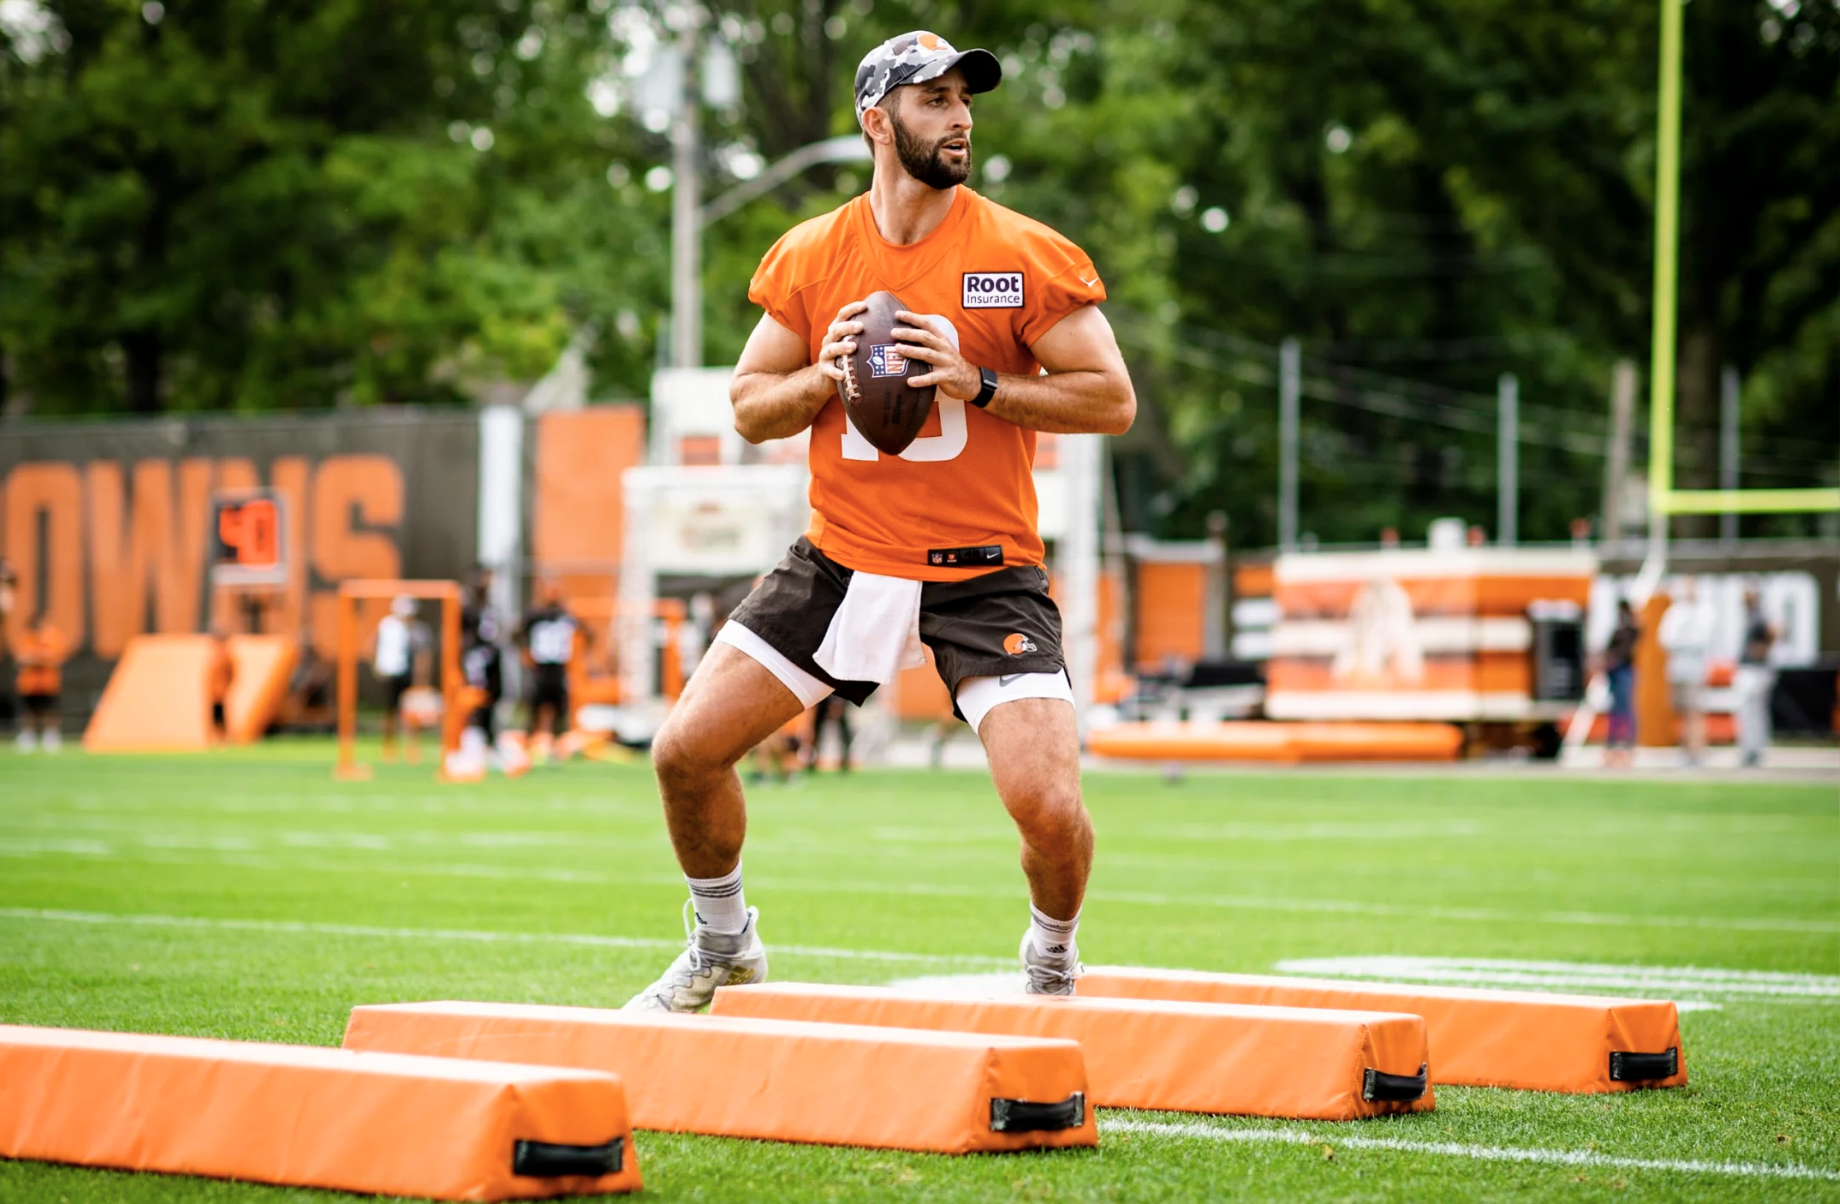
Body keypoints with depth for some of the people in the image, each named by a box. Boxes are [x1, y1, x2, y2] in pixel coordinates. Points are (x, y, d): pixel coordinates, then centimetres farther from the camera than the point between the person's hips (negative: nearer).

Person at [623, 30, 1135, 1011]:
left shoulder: (1026, 257, -7)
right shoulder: (807, 259, 3)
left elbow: (1112, 400, -7)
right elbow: (749, 410, 10)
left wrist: (978, 385, -19)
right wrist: (822, 380, -11)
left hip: (984, 573, -3)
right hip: (842, 561, 3)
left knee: (1050, 809, -17)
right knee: (686, 752, 0)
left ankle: (1052, 970, 15)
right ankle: (722, 946, 26)